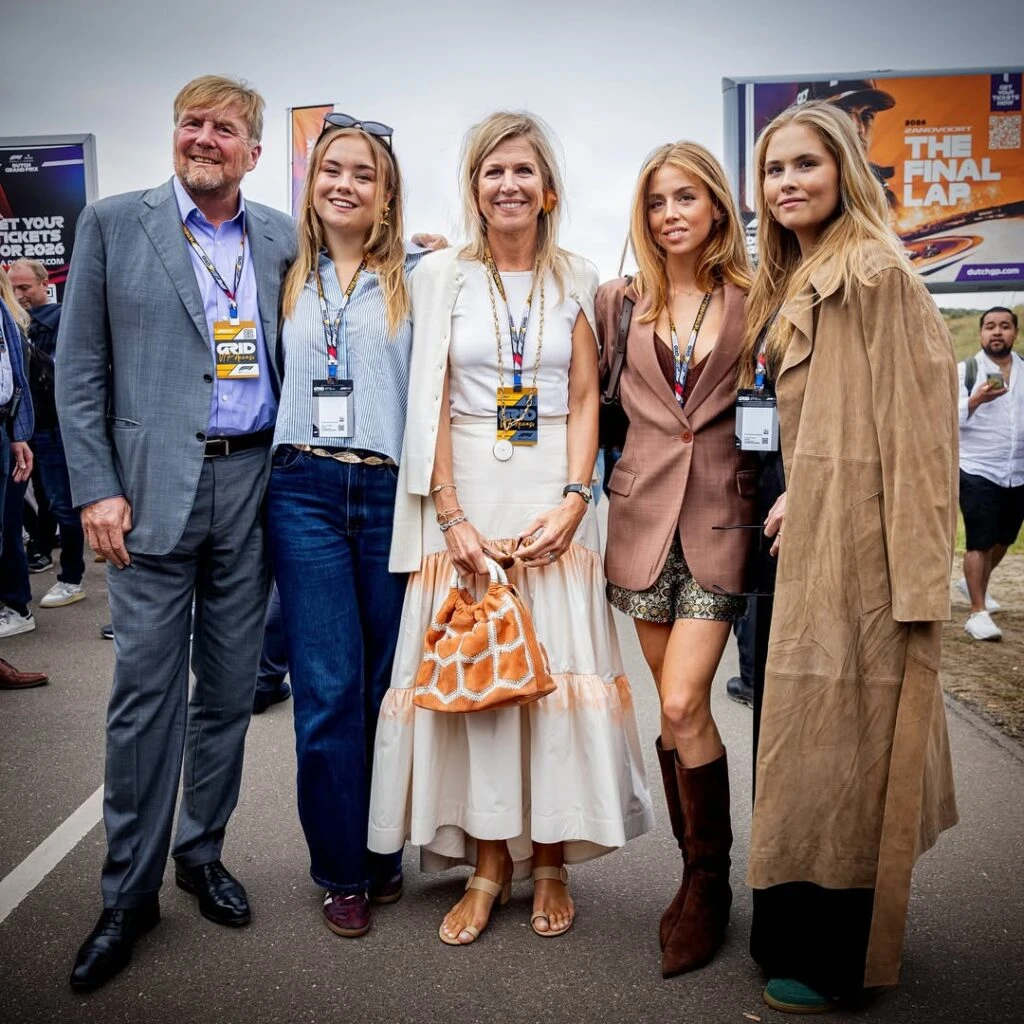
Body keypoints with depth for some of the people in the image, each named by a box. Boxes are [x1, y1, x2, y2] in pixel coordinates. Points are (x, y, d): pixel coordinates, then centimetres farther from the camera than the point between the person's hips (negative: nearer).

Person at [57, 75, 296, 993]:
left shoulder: (282, 238, 11)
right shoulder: (113, 224, 4)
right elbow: (79, 369, 1)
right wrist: (96, 488, -6)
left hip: (251, 487, 3)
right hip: (154, 488, -2)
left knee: (230, 686, 11)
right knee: (146, 691, 1)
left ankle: (202, 850, 30)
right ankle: (129, 892, 16)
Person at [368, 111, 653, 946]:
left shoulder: (576, 280, 8)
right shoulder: (441, 275, 5)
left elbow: (585, 400, 5)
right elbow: (431, 403, 0)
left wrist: (572, 501, -9)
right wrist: (451, 516, -9)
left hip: (552, 493, 1)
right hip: (468, 490, 0)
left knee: (557, 667, 1)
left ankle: (550, 859, 15)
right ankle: (489, 861, 14)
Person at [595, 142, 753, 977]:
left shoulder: (754, 303, 3)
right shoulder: (620, 302, 8)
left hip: (720, 518, -2)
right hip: (644, 515, 2)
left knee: (682, 704, -10)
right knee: (677, 708, 8)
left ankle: (709, 880, 12)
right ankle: (700, 874, 25)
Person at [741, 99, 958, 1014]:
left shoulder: (875, 274, -10)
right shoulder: (791, 285, 16)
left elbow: (914, 420, -16)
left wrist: (915, 571, -19)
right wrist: (793, 497, 10)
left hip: (858, 543, -9)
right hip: (810, 537, 9)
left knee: (838, 737, -1)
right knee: (810, 731, 15)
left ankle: (836, 960, 16)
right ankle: (806, 934, 31)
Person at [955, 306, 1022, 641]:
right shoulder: (966, 370, -5)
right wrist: (976, 399, -34)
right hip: (978, 471, -5)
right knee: (979, 543, -6)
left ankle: (974, 585, 41)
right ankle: (978, 613, 0)